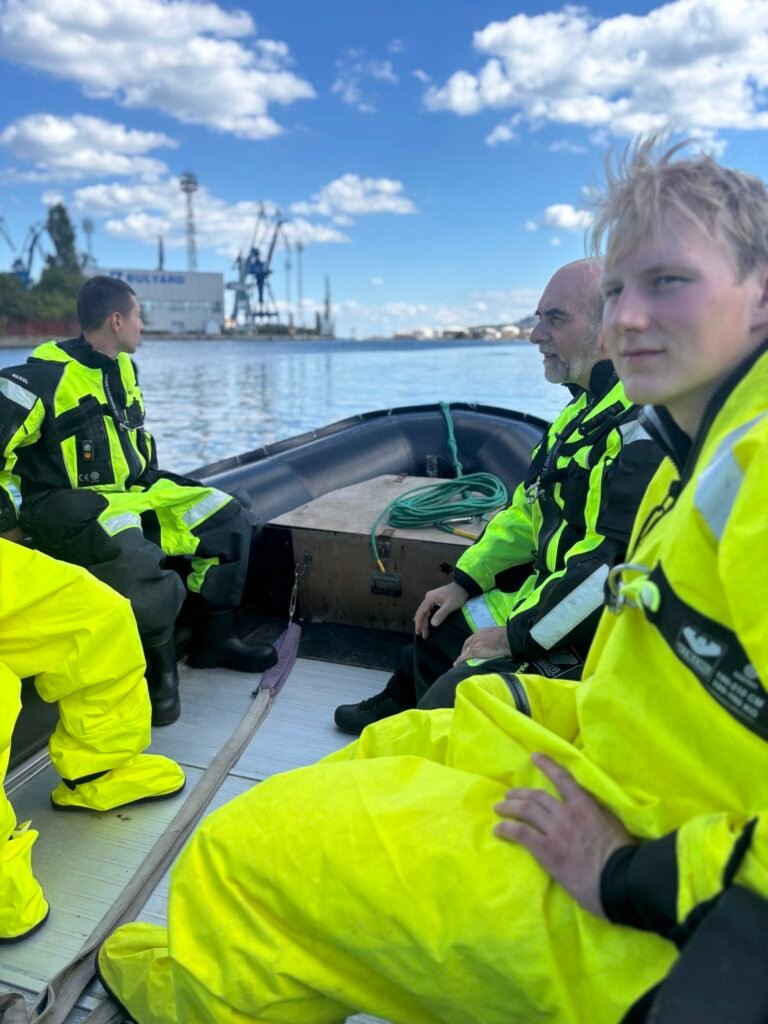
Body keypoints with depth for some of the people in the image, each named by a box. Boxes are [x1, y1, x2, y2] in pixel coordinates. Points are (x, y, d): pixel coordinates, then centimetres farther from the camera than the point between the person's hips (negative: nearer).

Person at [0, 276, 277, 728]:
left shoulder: (124, 369, 11)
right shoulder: (48, 374, -15)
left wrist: (156, 489, 18)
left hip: (131, 493, 9)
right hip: (67, 502, -8)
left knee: (225, 516, 2)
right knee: (130, 552, -39)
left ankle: (212, 638, 8)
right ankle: (160, 665, -16)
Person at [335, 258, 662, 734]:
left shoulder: (643, 426, -24)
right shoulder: (587, 409, 11)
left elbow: (619, 565, -31)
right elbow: (528, 513, 17)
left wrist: (518, 636, -23)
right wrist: (465, 581, 11)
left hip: (593, 641, -10)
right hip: (545, 600, 10)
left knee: (448, 704, -15)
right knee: (441, 623, 19)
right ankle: (397, 704, 44)